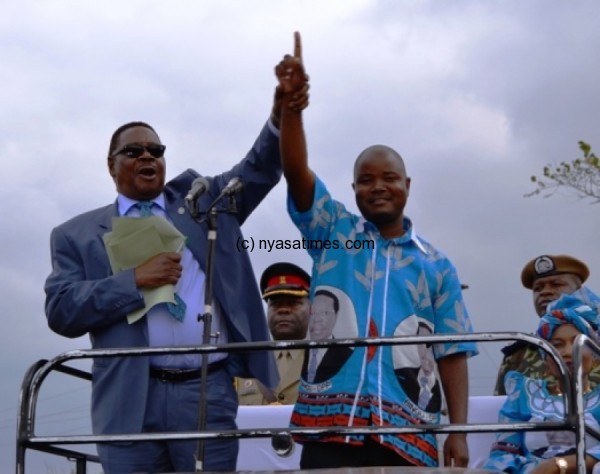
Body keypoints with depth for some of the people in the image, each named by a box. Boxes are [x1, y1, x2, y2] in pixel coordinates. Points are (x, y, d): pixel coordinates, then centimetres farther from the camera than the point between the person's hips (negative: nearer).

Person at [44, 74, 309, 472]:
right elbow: (61, 310, 0)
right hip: (129, 400, -1)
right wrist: (135, 280, -10)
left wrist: (281, 116, -18)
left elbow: (260, 169, 3)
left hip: (208, 391, 1)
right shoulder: (78, 234, 11)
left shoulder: (201, 200, 16)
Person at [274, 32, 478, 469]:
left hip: (407, 433, 1)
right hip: (330, 424, -1)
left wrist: (458, 431, -1)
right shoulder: (332, 232, 12)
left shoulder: (436, 266, 13)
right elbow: (296, 170, -3)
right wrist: (291, 102, -18)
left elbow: (452, 352, 9)